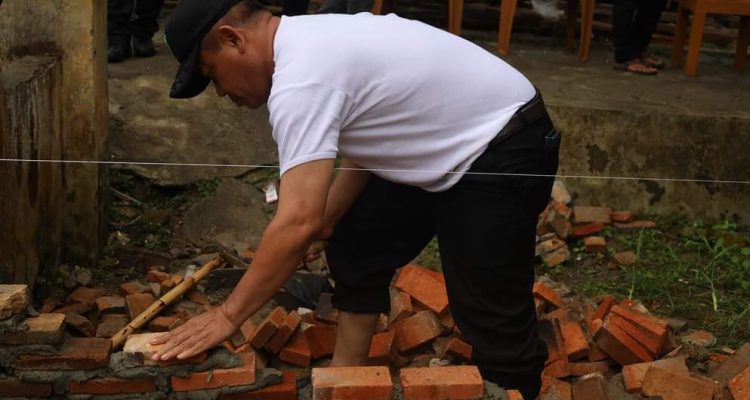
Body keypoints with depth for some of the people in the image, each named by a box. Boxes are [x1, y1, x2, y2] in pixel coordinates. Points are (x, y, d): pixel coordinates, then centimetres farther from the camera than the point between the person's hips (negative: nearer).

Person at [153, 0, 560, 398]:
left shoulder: (300, 80, -27)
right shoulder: (309, 41, 5)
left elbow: (297, 224, -32)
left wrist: (228, 315, -24)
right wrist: (325, 219, 5)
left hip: (504, 153, -10)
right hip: (446, 146, 10)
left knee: (490, 313, -6)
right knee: (354, 250, 14)